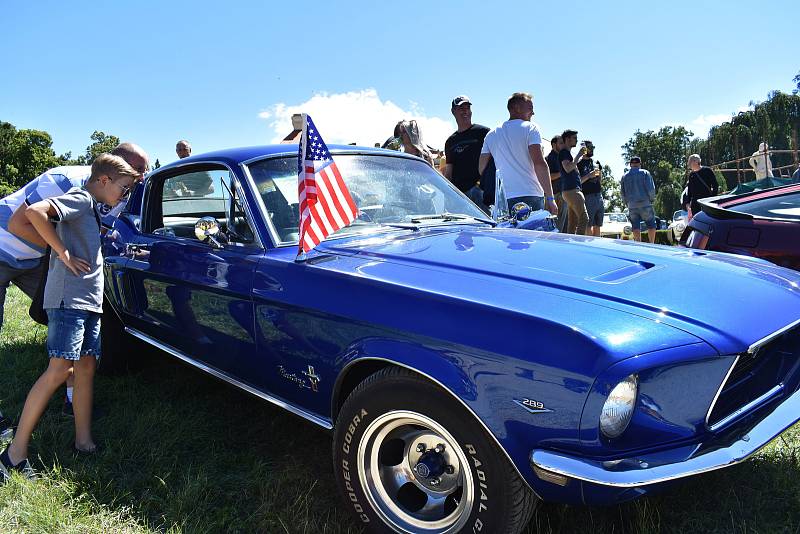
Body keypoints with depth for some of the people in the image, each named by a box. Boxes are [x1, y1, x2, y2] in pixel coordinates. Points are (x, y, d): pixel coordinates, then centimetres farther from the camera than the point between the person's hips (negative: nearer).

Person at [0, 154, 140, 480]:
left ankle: (84, 441, 15)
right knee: (59, 370, -11)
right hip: (68, 298, -9)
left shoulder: (91, 208, 20)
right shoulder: (81, 198, -9)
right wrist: (63, 254, -19)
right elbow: (34, 212, -24)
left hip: (89, 301, 10)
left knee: (86, 368, 8)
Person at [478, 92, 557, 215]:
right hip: (531, 196, -4)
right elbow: (539, 164, -9)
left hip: (505, 199, 4)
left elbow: (481, 169, 13)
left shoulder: (491, 135, 16)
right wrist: (550, 198, -9)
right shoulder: (530, 128, 1)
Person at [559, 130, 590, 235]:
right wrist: (579, 155, -14)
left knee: (573, 222, 7)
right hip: (571, 190, -10)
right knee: (584, 218, -16)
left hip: (572, 190, 10)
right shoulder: (564, 152, -5)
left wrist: (581, 157, 31)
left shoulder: (568, 153, 24)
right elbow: (567, 168, -21)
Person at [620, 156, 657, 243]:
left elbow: (622, 193, 10)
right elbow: (651, 189, -7)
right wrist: (652, 199, 8)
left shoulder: (624, 176, 9)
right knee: (651, 225, 8)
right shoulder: (645, 173, 0)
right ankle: (652, 244, 5)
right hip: (645, 204, -2)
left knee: (635, 227, 4)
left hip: (632, 206, 2)